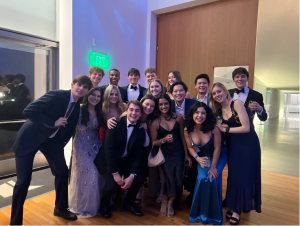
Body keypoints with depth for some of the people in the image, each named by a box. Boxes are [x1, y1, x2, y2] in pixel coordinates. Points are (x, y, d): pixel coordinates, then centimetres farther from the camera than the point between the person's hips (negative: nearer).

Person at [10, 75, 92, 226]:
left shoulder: (77, 107, -1)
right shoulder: (56, 95, -24)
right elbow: (28, 111, -29)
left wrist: (61, 143, 2)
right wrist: (53, 123, -29)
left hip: (52, 139, 7)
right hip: (29, 138, -6)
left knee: (63, 171, 5)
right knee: (23, 180, -5)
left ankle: (60, 208, 28)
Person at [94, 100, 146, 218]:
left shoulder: (141, 130, -6)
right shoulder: (116, 124, -19)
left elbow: (138, 154, -5)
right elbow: (108, 148, -22)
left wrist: (132, 175, -17)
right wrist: (115, 173, -23)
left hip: (126, 160, 4)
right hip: (108, 160, -4)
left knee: (139, 179, -14)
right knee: (112, 184, -23)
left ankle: (129, 203, 18)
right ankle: (104, 204, 14)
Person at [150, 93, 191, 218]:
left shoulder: (178, 117, -2)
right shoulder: (155, 123, -8)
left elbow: (182, 136, 5)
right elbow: (153, 143, -3)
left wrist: (186, 154, 6)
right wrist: (163, 140, -24)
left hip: (178, 153, 2)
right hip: (165, 155, -2)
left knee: (178, 179, -12)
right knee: (170, 179, -20)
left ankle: (170, 202, 17)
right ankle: (165, 201, 13)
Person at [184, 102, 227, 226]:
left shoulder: (213, 127, -31)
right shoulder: (187, 130, -20)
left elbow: (217, 148, -21)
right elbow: (190, 147, -5)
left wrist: (213, 167, -15)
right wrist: (198, 158, -22)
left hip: (219, 156, -2)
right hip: (203, 157, 3)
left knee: (212, 179, -17)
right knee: (202, 179, -13)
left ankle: (213, 214, 7)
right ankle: (201, 212, 14)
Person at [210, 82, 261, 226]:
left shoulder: (236, 103, -18)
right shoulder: (218, 110, 1)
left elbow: (246, 128, -24)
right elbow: (218, 128, 9)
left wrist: (225, 129, -19)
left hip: (248, 143, -5)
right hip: (233, 144, 6)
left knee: (243, 175, 2)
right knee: (233, 175, 10)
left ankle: (238, 210, 17)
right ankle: (233, 206, 26)